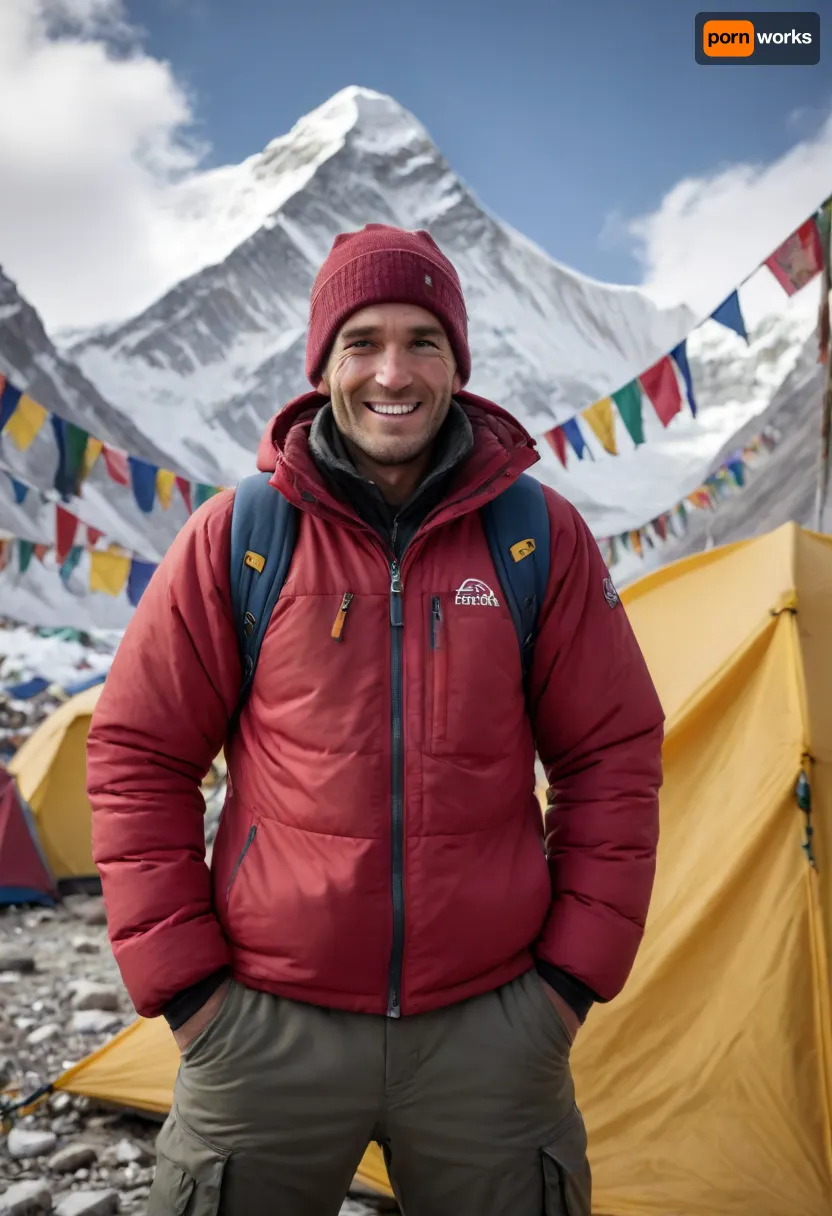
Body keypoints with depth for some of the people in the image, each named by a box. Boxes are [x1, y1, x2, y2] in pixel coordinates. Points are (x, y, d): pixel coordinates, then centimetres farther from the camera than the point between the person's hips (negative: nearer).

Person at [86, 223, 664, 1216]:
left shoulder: (543, 537, -4)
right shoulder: (235, 537, -6)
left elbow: (613, 758, 2)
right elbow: (139, 758, -1)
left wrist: (577, 968, -1)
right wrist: (178, 977, -3)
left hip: (489, 1021, 1)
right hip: (268, 1028, 0)